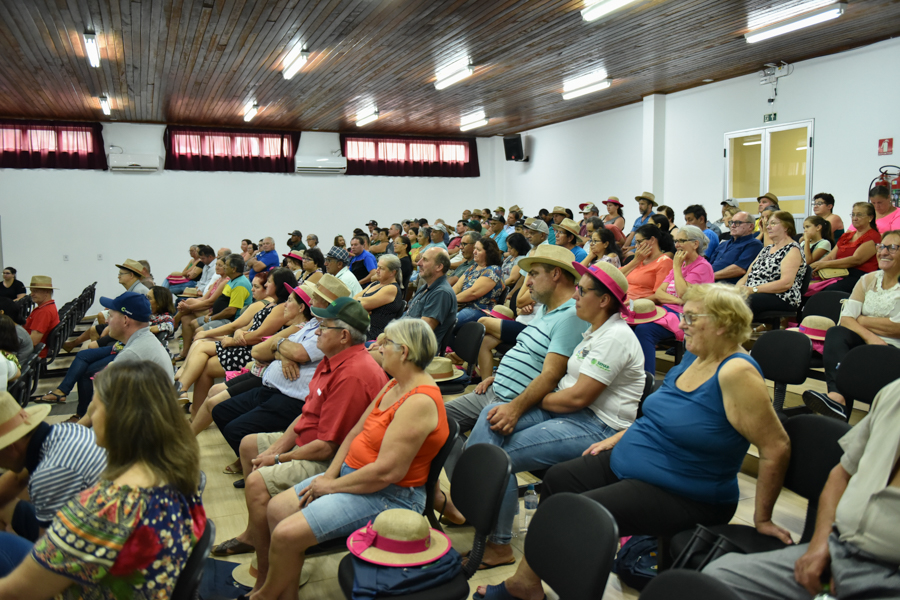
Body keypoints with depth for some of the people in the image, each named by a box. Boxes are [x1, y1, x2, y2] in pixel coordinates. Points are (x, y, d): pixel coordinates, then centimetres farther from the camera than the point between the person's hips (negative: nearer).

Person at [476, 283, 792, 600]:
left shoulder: (736, 372, -24)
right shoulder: (693, 357, 4)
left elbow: (777, 447, -23)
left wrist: (762, 518, -16)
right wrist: (619, 437, 13)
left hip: (681, 498, -9)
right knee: (557, 478, 4)